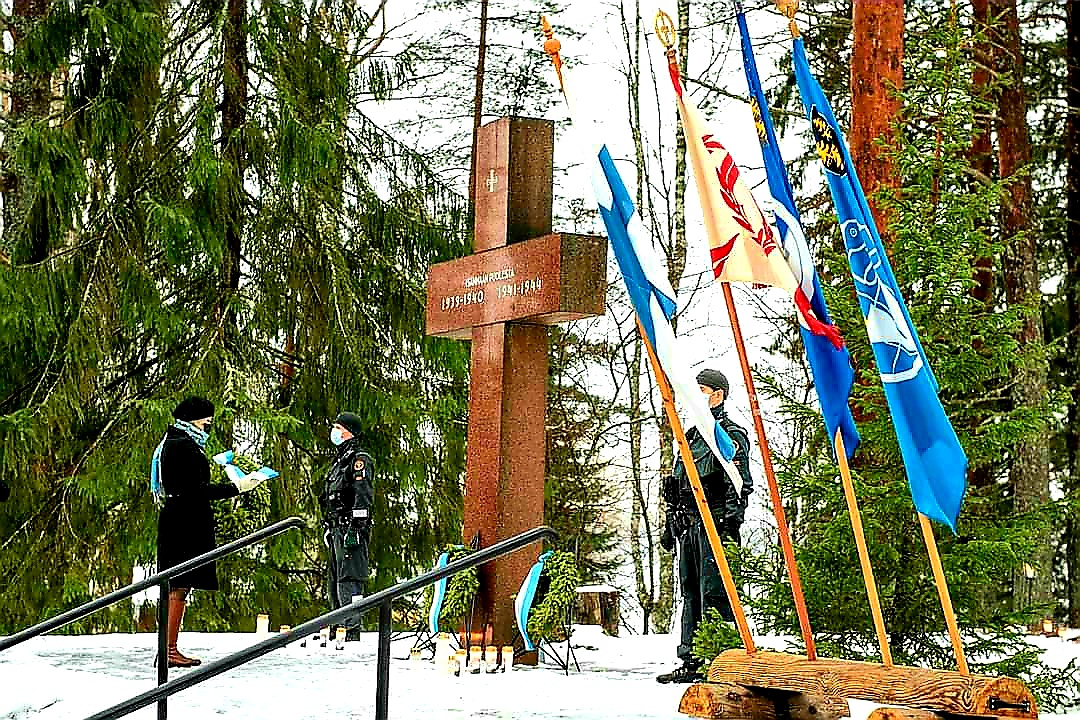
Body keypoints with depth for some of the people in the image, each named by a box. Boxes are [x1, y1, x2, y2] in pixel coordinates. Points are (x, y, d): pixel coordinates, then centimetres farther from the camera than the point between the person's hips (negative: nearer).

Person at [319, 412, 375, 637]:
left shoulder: (359, 460, -9)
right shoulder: (340, 460, 22)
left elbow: (364, 496, -18)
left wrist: (355, 526, -24)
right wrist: (329, 527, 24)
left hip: (352, 529, -11)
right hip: (338, 530, 11)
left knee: (348, 579, -13)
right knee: (334, 580, 14)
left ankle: (352, 629, -13)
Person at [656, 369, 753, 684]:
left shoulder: (732, 436, -5)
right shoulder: (692, 437, 22)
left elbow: (740, 484, -13)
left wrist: (730, 521, -21)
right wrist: (671, 525, 23)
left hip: (714, 525, -9)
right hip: (688, 526, 9)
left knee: (714, 593, -12)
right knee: (691, 594, 9)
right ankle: (690, 663, 14)